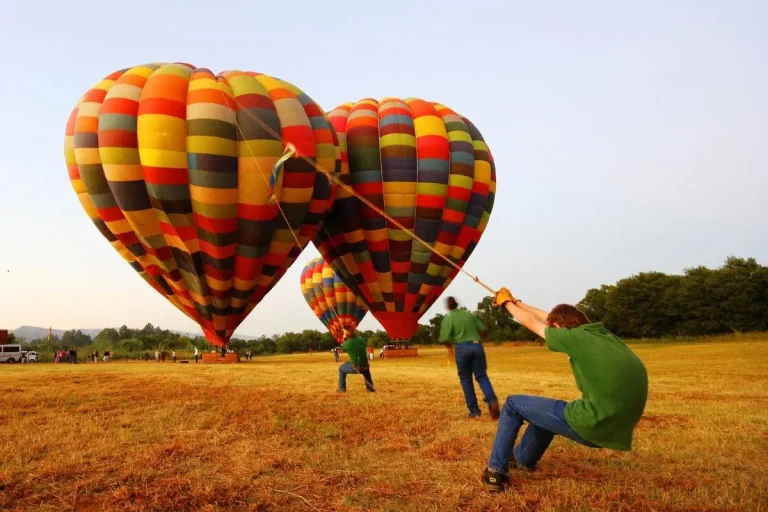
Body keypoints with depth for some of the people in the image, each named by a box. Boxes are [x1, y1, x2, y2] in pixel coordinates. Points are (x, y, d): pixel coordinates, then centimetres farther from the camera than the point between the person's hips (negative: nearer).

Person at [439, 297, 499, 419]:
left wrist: (450, 347, 10)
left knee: (466, 379, 9)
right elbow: (483, 329, 16)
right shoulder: (469, 314, 12)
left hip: (462, 348, -3)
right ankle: (492, 400, -18)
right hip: (477, 345, 3)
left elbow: (444, 338, -10)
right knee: (482, 376, 8)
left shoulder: (448, 318, -1)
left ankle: (474, 410, 8)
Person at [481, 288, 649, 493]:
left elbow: (531, 322, 8)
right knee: (546, 409, 35)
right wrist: (517, 302, 32)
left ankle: (496, 472, 16)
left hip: (591, 426, -8)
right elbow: (549, 318, 23)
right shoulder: (604, 334, 12)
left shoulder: (575, 336, -8)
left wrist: (506, 302, 25)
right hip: (616, 431, 8)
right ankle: (522, 459, 51)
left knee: (513, 404, 12)